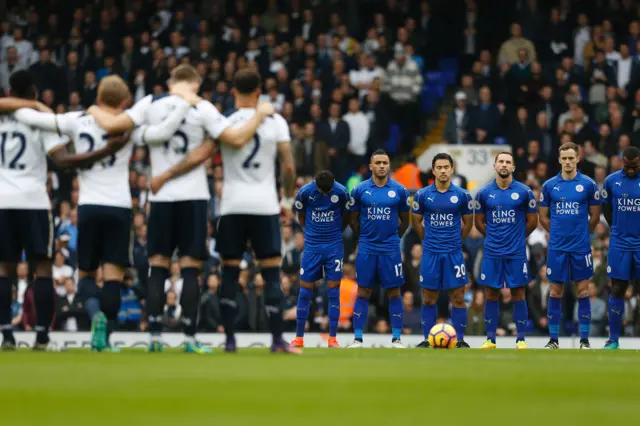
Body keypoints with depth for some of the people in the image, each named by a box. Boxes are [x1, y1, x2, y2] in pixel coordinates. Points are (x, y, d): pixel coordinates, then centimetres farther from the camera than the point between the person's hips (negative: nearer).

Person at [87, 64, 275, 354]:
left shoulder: (151, 104, 1)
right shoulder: (202, 108, -5)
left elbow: (112, 125, -4)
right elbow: (237, 139, -10)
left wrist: (95, 112, 18)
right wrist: (260, 115, 5)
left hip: (161, 196, 2)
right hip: (193, 196, -2)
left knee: (158, 266, 8)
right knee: (190, 268, 1)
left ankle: (155, 336, 3)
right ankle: (189, 338, -3)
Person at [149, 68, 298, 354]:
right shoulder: (276, 122, 1)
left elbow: (199, 156, -11)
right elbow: (288, 166, -1)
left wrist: (164, 177, -3)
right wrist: (288, 199, 13)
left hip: (233, 205, 0)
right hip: (265, 206, 0)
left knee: (229, 273, 8)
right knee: (271, 273, 2)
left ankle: (230, 340, 5)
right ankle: (278, 340, -3)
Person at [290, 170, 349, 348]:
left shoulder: (341, 192, -8)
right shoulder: (305, 191, -8)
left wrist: (335, 232, 9)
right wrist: (312, 232, 8)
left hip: (334, 246, 0)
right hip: (312, 245, 0)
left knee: (333, 291, -2)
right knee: (305, 291, 0)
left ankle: (332, 338, 1)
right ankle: (299, 337, 7)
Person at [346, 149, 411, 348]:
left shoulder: (399, 190, 1)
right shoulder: (360, 190, 0)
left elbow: (404, 220, 11)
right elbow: (353, 219, 10)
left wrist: (393, 237, 10)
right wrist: (363, 237, 11)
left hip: (391, 249, 0)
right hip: (366, 249, 0)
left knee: (394, 292, 1)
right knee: (363, 292, 1)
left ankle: (396, 338, 7)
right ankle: (358, 338, 5)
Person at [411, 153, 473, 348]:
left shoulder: (462, 195, -1)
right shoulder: (423, 195, 0)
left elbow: (468, 223, 11)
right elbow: (416, 221, 12)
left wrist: (456, 241, 11)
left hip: (454, 254, -1)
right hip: (430, 253, 1)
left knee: (458, 297, -1)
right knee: (428, 299, 4)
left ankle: (460, 340, 6)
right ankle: (428, 339, 12)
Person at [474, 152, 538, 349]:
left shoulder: (524, 192, -1)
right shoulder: (484, 193, 3)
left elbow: (532, 221, 6)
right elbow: (479, 222, 13)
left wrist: (516, 237, 10)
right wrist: (494, 237, 8)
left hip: (516, 253, -1)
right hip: (492, 253, 2)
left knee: (518, 294, 1)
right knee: (491, 294, 3)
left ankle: (521, 339, 6)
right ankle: (490, 339, 9)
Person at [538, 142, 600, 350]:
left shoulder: (588, 184, -1)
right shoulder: (549, 186, 3)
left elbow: (595, 217, 6)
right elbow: (543, 217, 11)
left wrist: (581, 233, 8)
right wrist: (559, 233, 8)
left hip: (581, 247, -1)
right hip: (556, 247, 1)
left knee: (583, 291, 1)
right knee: (555, 292, 4)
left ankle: (584, 340, 7)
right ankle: (553, 339, 11)